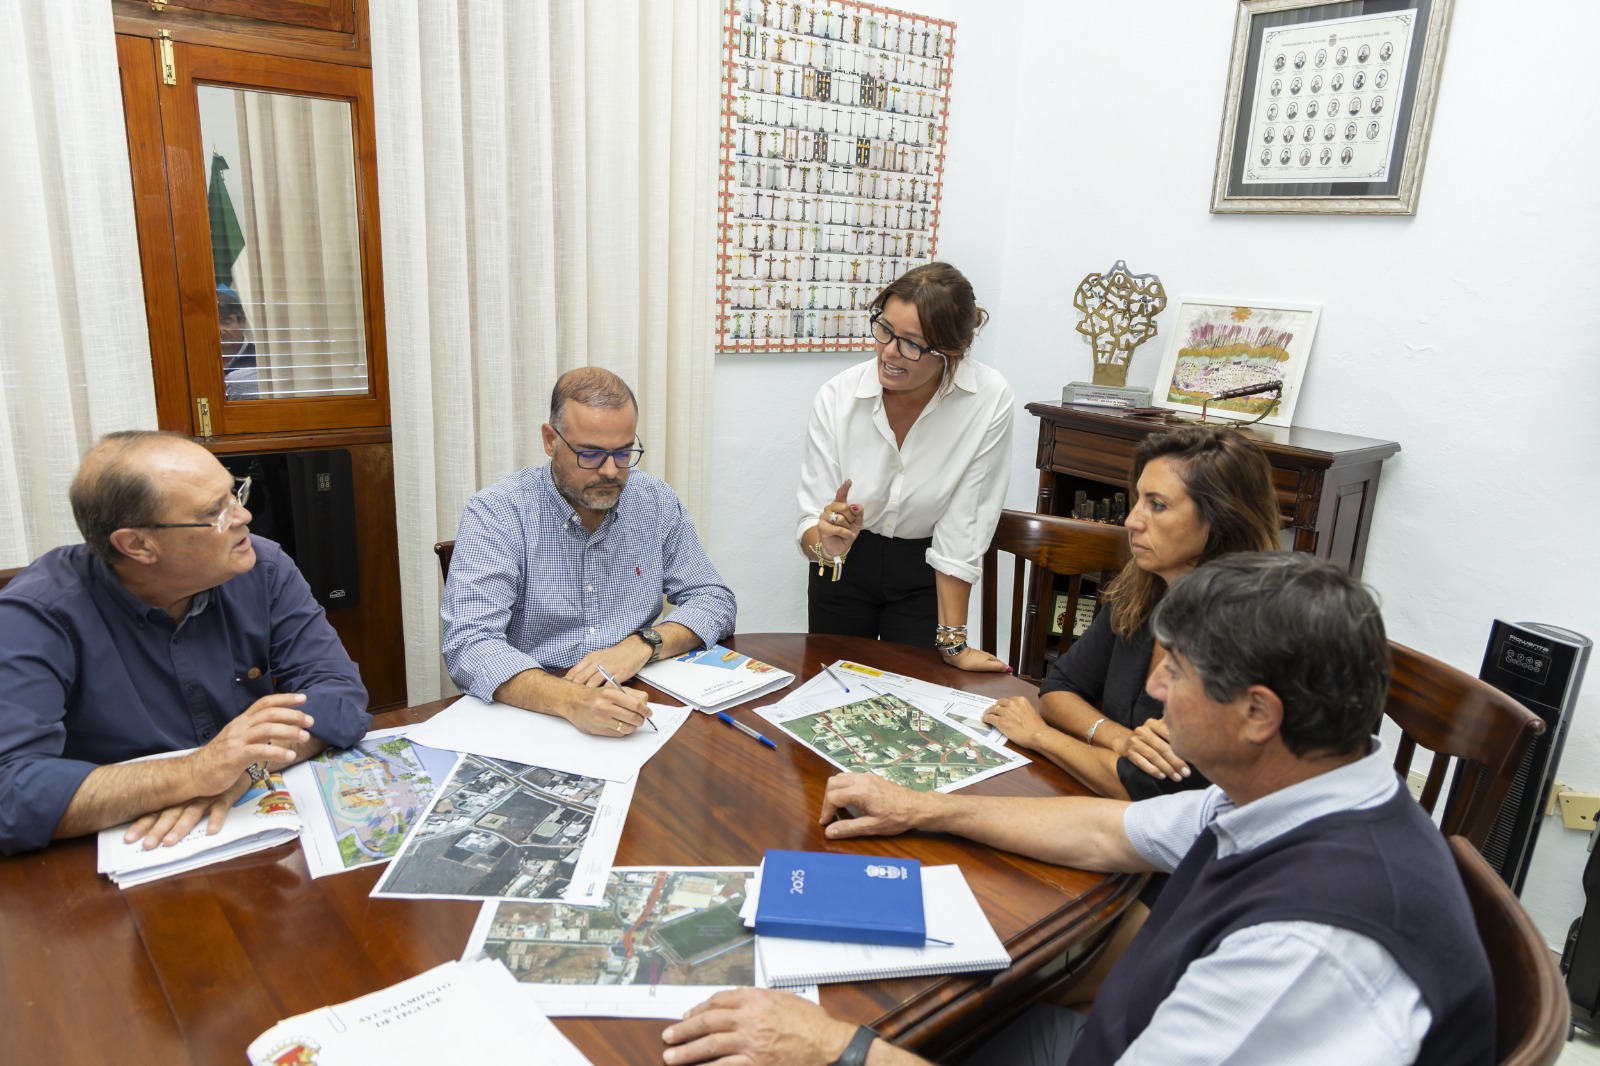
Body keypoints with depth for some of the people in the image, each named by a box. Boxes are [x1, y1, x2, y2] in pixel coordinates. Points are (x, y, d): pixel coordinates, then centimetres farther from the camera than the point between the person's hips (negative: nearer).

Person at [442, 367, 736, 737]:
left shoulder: (656, 502, 2)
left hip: (636, 714, 3)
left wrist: (643, 644, -14)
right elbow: (469, 647, -19)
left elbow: (715, 601, 6)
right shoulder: (495, 513, -10)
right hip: (533, 712, -3)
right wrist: (571, 701, -36)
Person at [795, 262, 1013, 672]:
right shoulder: (837, 397, -21)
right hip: (844, 566, 2)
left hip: (923, 578, -1)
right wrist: (826, 543, -42)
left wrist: (952, 642, -18)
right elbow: (810, 524, -19)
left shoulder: (989, 400, -24)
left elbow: (961, 529, -19)